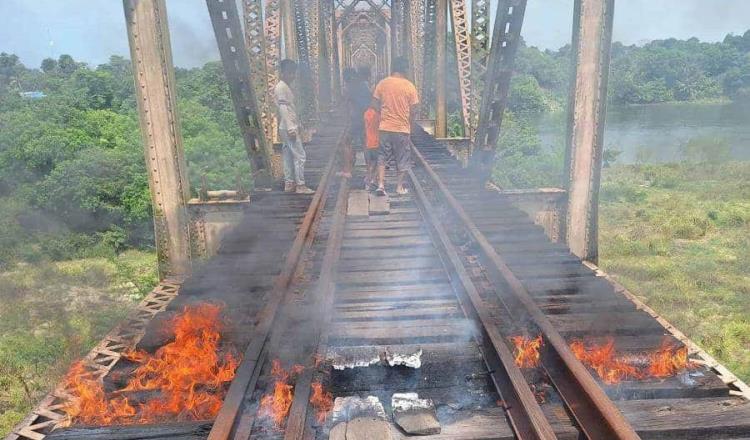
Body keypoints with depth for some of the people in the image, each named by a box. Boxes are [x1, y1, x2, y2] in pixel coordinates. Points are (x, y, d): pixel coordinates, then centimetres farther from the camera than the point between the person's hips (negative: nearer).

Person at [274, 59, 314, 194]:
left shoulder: (287, 87, 17)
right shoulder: (280, 87, -12)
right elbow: (283, 108, -19)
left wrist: (298, 127, 20)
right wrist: (291, 128, -22)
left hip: (291, 128, 10)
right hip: (288, 128, -10)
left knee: (288, 156, 10)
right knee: (299, 156, -8)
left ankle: (289, 184, 15)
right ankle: (300, 185, -5)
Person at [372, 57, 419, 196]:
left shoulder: (382, 84, -2)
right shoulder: (409, 86, -7)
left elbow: (375, 104, 2)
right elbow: (413, 110, -5)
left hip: (385, 127, 2)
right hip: (402, 128, -2)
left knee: (382, 157, 12)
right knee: (402, 159, 11)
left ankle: (381, 184, 3)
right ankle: (399, 187, 17)